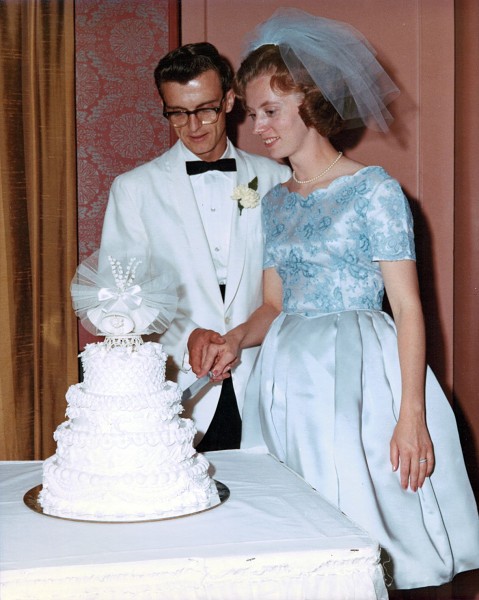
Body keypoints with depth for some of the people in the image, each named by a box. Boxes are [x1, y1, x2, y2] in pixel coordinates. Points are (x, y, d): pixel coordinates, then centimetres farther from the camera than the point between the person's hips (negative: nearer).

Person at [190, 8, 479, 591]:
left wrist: (412, 416, -16)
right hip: (288, 380, 6)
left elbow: (408, 307, -9)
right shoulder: (274, 203, 13)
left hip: (358, 376, -5)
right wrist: (236, 339, -4)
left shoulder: (375, 190, -6)